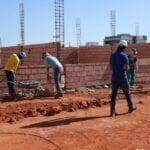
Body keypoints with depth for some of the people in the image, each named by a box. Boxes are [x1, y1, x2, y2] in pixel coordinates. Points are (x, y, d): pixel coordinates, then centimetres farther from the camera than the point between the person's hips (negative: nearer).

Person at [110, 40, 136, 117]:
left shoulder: (112, 55, 7)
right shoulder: (124, 55, -11)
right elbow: (127, 67, -14)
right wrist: (123, 68, 6)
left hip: (114, 77, 5)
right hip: (122, 77, -4)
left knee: (113, 94, 4)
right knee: (127, 92, 14)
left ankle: (112, 111, 1)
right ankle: (131, 107, 30)